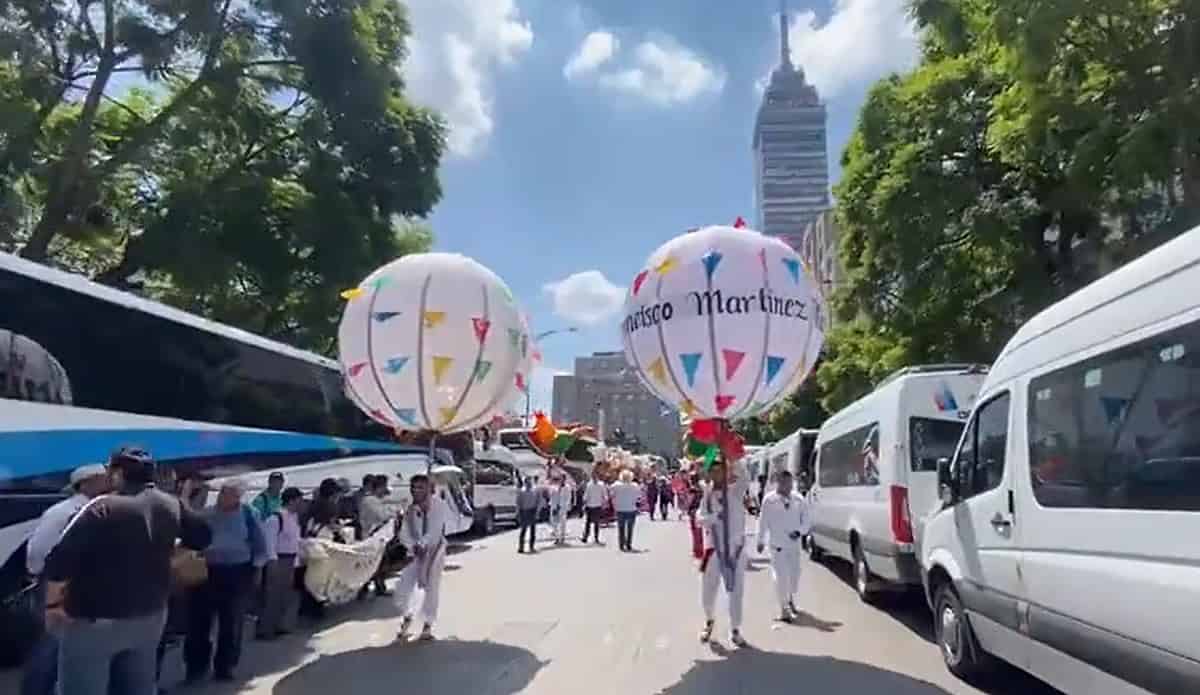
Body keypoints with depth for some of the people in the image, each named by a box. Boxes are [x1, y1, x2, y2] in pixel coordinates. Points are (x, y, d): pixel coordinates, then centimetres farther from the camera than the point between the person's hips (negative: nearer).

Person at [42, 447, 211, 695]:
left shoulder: (103, 507, -17)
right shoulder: (171, 505, 1)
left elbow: (60, 559, -19)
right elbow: (203, 537, 15)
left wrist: (53, 603, -5)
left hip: (94, 621, -6)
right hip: (150, 616, 6)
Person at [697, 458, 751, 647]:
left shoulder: (735, 491, -3)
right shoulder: (706, 495, 3)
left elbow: (745, 479, -25)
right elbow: (700, 519, -7)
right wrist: (716, 516, -25)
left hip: (735, 548, -1)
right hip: (713, 549, 1)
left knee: (736, 591, 5)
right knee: (708, 592, 6)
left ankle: (735, 631, 21)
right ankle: (709, 621, 34)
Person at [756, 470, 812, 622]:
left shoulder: (798, 499, -3)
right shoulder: (769, 500, -10)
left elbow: (806, 521, 5)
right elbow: (763, 522, -1)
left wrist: (799, 532, -13)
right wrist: (761, 541, 5)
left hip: (794, 543, 3)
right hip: (777, 544, -3)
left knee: (795, 574, 14)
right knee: (780, 576, -4)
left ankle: (790, 598, 42)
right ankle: (784, 609, 5)